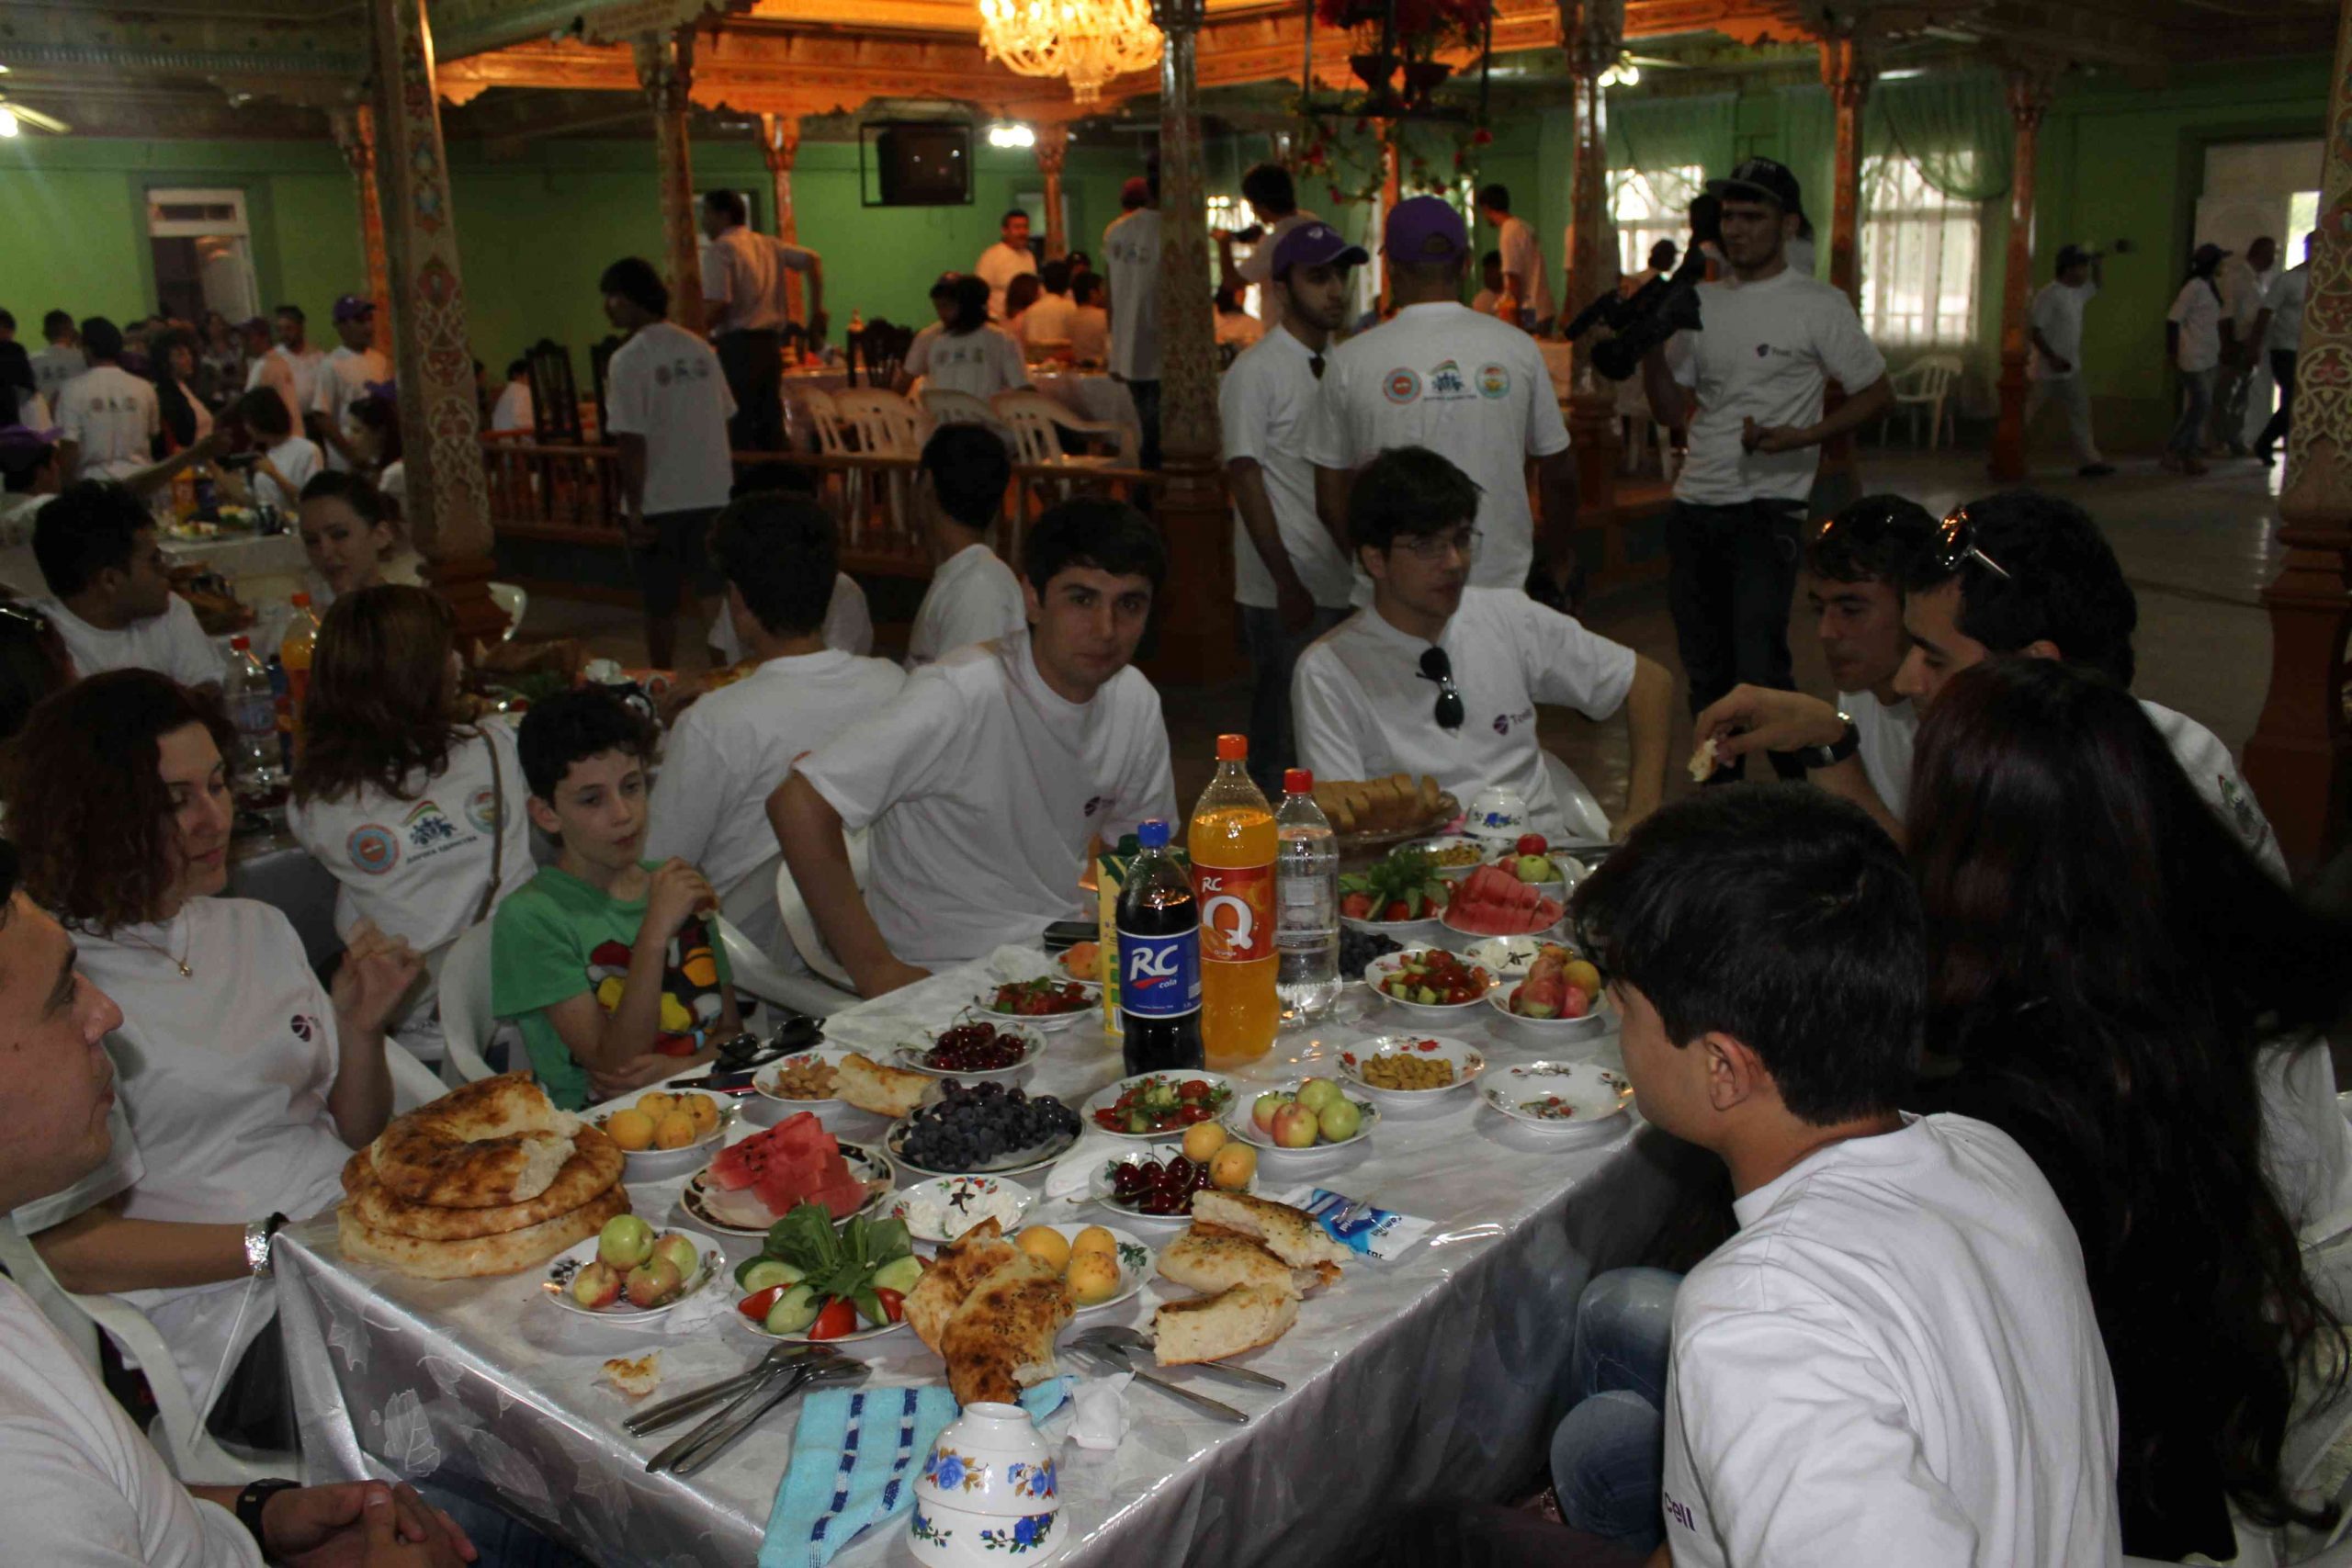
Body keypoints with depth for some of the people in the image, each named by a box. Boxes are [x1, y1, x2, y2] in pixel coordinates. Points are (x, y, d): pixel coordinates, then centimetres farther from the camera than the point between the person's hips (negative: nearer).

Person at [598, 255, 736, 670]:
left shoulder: (627, 360, -13)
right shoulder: (700, 349, 5)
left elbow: (633, 442, -16)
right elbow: (724, 421, 9)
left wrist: (634, 509, -12)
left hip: (658, 502, -5)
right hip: (712, 495, 5)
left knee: (661, 607, 8)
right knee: (719, 597, 8)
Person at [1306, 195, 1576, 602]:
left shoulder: (1350, 360, -4)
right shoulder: (1516, 348, -1)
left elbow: (1329, 500, 1)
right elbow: (1559, 474, 7)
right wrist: (1557, 561, 23)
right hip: (1502, 588, 1)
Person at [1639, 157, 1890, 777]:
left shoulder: (1819, 306, -2)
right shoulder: (1700, 302, 13)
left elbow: (1877, 394, 0)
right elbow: (1673, 411, 14)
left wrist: (1801, 436, -15)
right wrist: (1650, 343, -3)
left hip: (1767, 508, -6)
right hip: (1694, 503, 6)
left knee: (1760, 669, -17)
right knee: (1706, 672, 11)